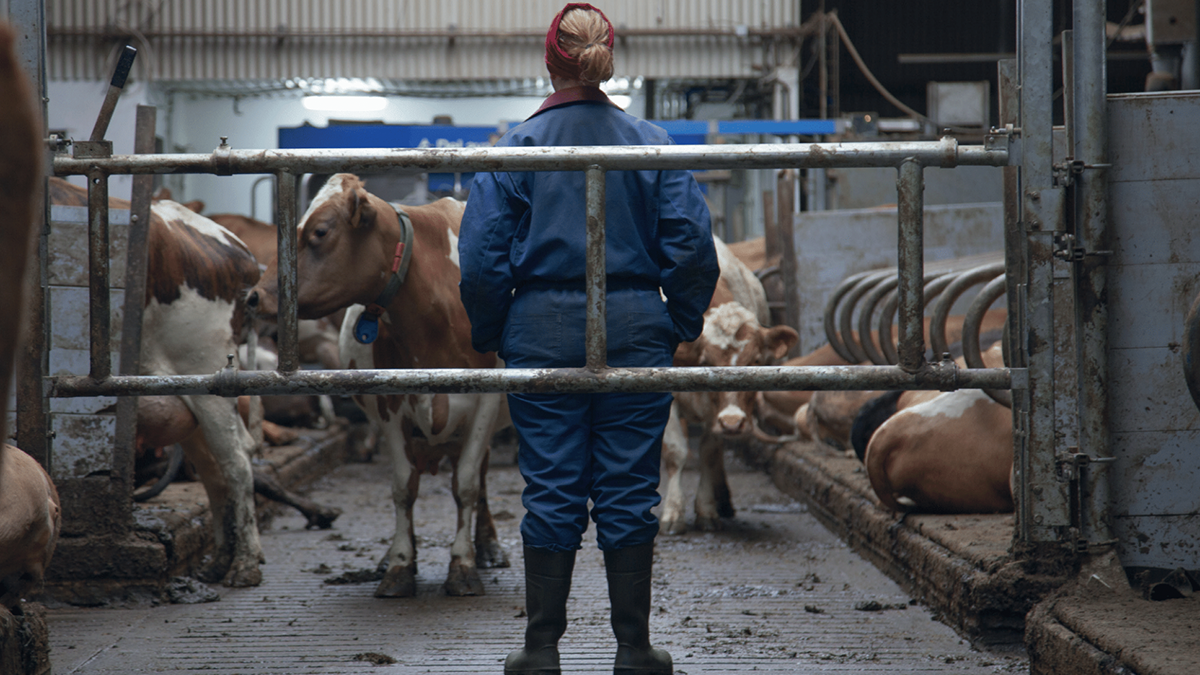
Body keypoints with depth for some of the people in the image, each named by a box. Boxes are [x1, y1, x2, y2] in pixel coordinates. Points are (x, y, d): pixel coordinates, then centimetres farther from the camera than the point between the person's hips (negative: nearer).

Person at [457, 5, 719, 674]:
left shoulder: (517, 147, -2)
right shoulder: (651, 143, 0)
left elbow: (482, 258, -4)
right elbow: (692, 246, -3)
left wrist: (490, 336, 8)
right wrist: (683, 324, 9)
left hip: (542, 335, 0)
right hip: (635, 333, 0)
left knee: (551, 492, 5)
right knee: (629, 491, 6)